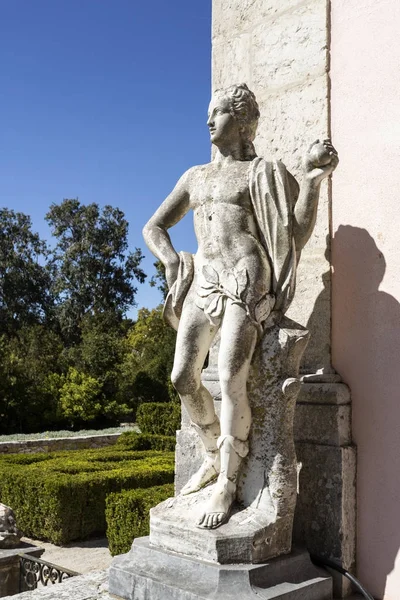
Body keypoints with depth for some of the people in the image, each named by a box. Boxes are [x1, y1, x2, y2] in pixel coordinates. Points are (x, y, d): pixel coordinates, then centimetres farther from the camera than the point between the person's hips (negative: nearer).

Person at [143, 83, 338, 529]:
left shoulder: (263, 172, 6)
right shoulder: (195, 176, 21)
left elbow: (297, 233, -1)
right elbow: (153, 228, 23)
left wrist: (313, 180, -13)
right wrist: (171, 261, 3)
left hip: (247, 279, -5)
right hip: (203, 280, 6)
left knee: (231, 379, -18)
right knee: (183, 378, -4)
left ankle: (228, 483, -4)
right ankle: (214, 456, 18)